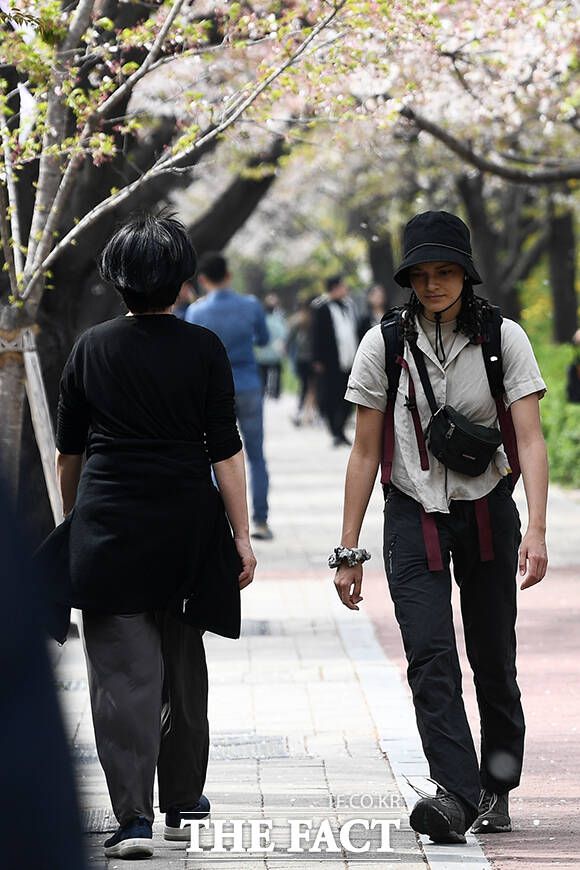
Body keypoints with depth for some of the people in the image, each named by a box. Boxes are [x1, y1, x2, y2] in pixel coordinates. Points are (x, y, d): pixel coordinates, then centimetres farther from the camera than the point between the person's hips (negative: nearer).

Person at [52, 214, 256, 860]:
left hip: (107, 520, 0)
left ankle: (134, 818, -12)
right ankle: (183, 804, 27)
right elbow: (224, 448, -4)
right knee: (182, 663, 16)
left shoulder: (91, 348, 3)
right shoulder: (203, 348, -2)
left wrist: (72, 520, 24)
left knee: (123, 669, -2)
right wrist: (241, 535, 0)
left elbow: (67, 449, 9)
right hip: (185, 519, 0)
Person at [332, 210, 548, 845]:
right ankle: (456, 794, -27)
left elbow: (530, 440, -11)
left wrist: (536, 529, -24)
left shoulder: (503, 338, -4)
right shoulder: (385, 344, -2)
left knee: (493, 659, 7)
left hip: (488, 512, 0)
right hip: (414, 514, 0)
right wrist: (349, 550, -1)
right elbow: (365, 452, 2)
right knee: (430, 656, -16)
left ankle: (496, 789, 24)